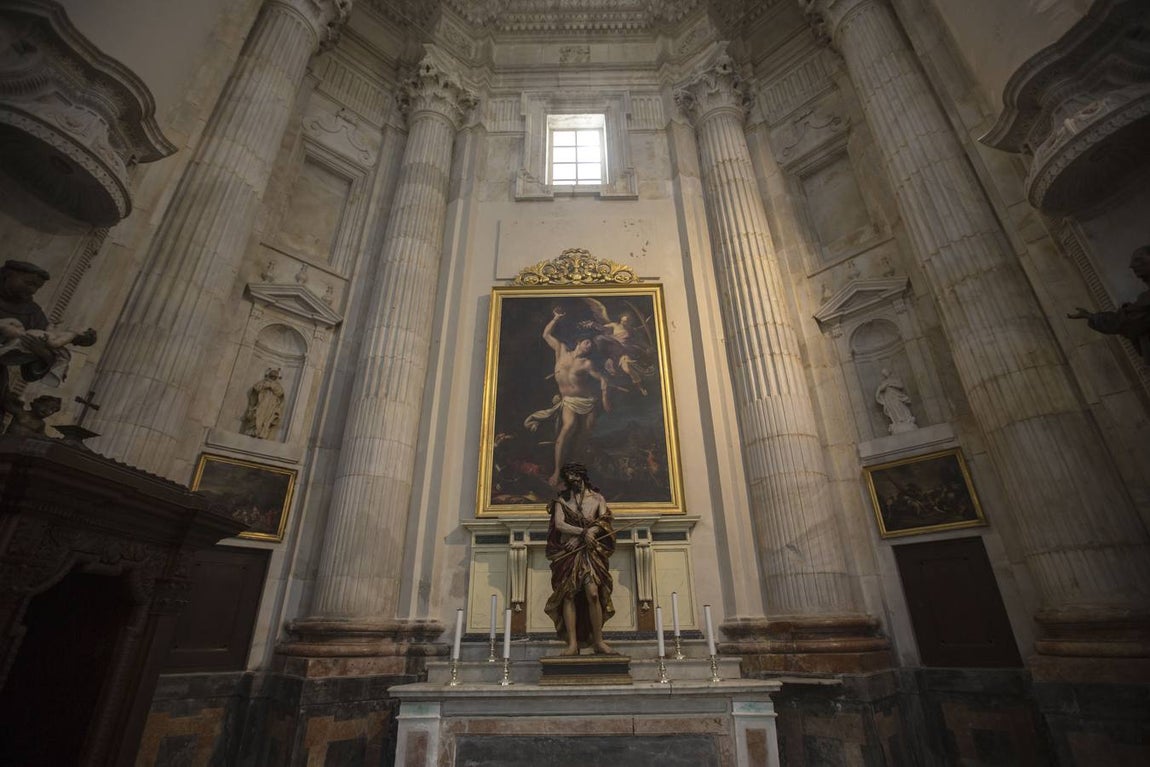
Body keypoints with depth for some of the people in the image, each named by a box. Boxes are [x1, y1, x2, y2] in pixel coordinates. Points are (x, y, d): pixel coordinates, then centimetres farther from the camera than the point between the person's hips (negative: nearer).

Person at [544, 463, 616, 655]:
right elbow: (559, 524, -3)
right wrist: (583, 532, -16)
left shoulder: (596, 498, 12)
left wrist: (578, 537, -12)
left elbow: (604, 522, -2)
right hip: (567, 552, 1)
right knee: (568, 595, -5)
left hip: (590, 552, 0)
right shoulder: (561, 500, 11)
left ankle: (598, 641, -3)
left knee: (593, 594, -11)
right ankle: (572, 643, -1)